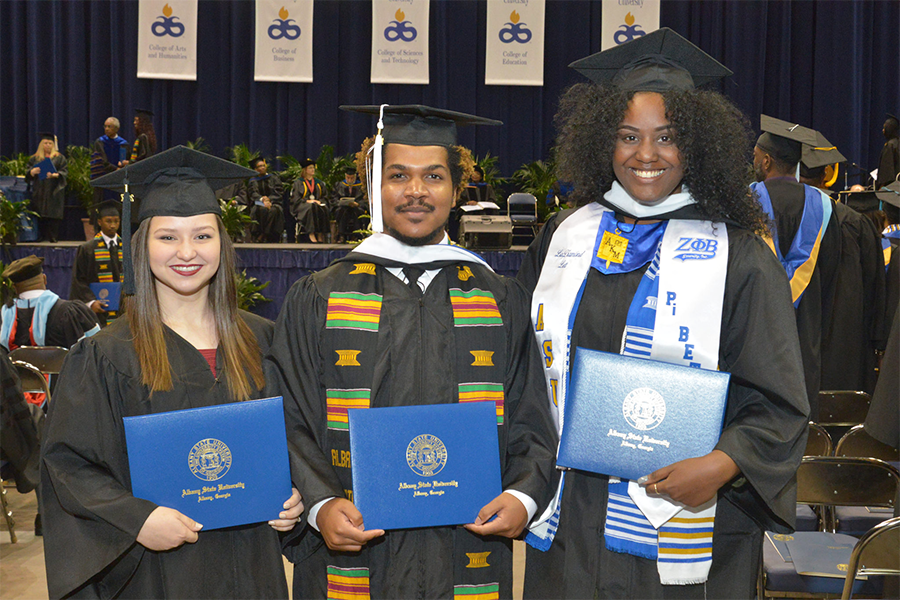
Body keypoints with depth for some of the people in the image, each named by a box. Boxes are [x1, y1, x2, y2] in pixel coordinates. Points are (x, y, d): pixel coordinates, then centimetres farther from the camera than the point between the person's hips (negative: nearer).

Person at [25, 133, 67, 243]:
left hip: (53, 191, -2)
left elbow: (64, 172, 0)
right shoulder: (34, 158, 16)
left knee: (52, 215, -10)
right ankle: (41, 237, -3)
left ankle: (52, 237, -10)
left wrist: (55, 175, -19)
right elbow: (27, 171, 11)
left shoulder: (59, 158, 9)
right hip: (39, 191, 2)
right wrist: (32, 171, -12)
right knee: (40, 215, -4)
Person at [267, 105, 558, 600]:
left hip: (467, 556, 1)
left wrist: (523, 495, -11)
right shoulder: (317, 302, 3)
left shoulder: (503, 303, 7)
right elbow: (291, 424, -1)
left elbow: (531, 424, 6)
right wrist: (320, 504, -17)